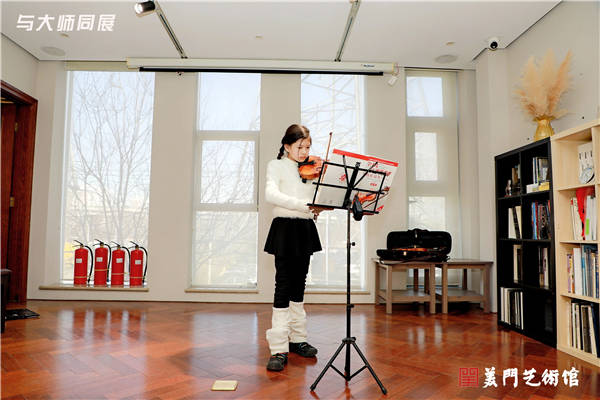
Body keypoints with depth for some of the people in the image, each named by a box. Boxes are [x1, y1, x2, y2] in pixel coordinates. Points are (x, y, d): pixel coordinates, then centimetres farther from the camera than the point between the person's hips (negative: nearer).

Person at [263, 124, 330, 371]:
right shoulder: (276, 166, -1)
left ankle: (297, 339, 23)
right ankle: (279, 349, -2)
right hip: (285, 228, -5)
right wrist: (304, 204, -30)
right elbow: (271, 194, -19)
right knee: (284, 285, -7)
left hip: (306, 229, 5)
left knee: (299, 284, 12)